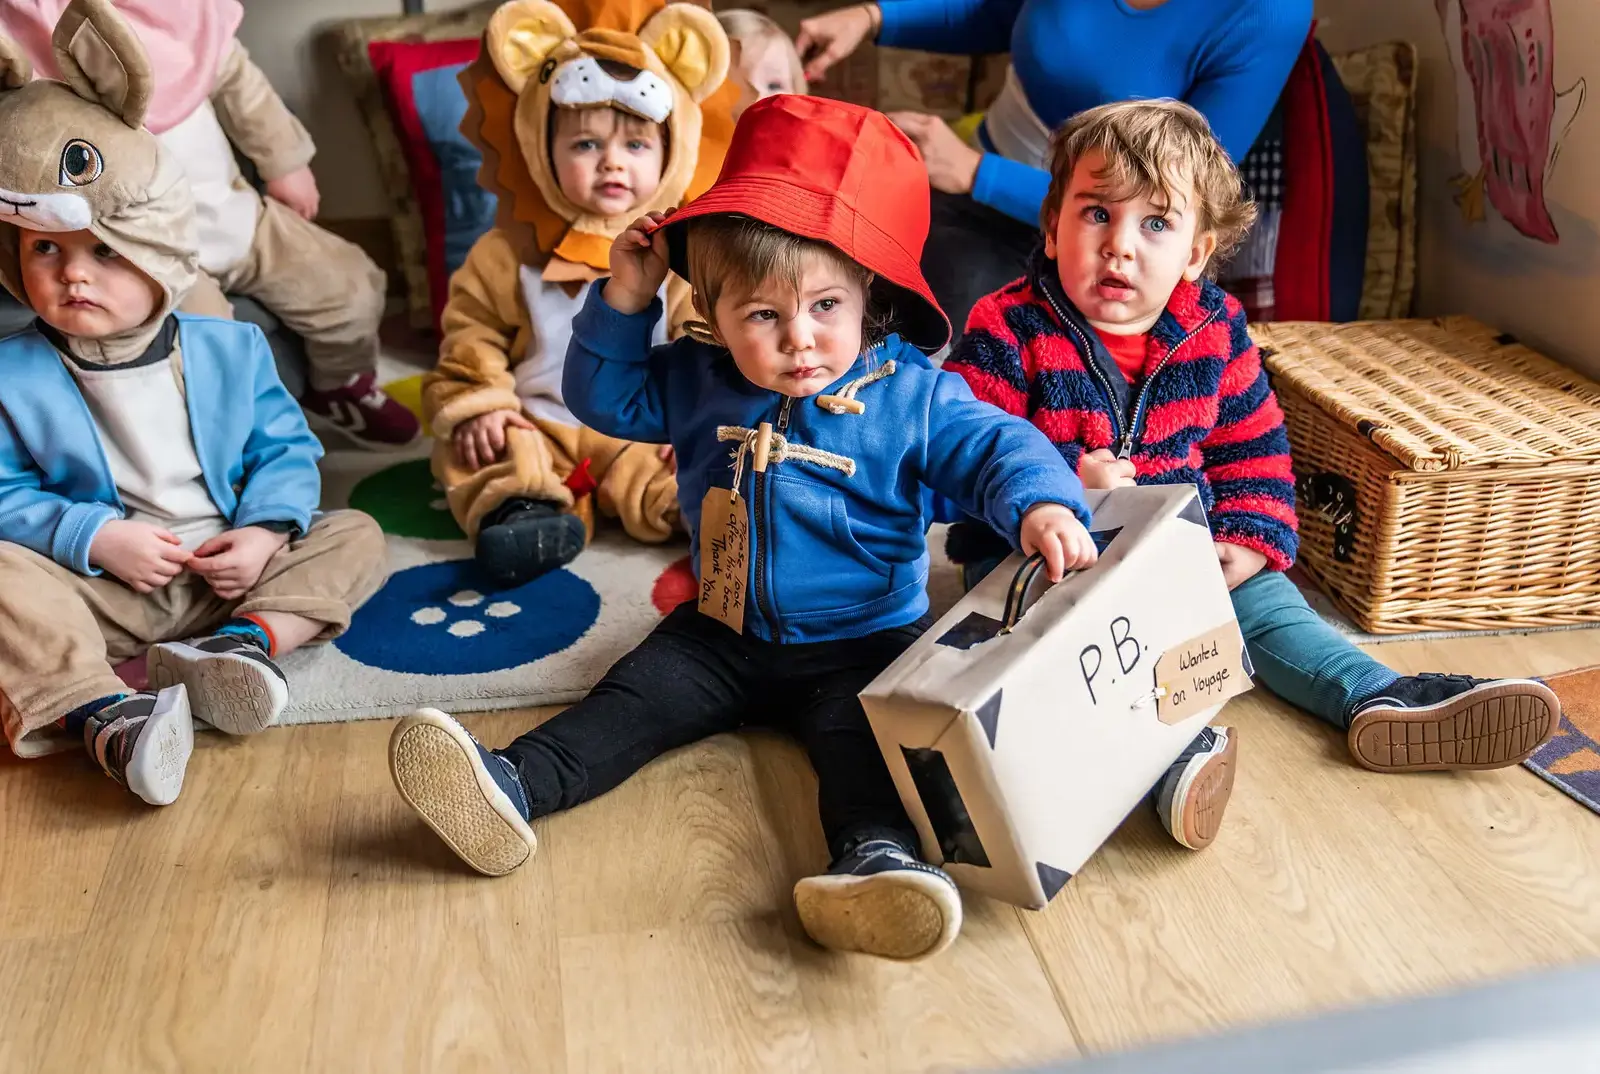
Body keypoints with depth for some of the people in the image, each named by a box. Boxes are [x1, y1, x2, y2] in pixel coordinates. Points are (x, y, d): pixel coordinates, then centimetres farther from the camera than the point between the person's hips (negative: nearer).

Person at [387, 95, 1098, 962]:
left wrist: (1041, 505, -35)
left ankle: (872, 855, -51)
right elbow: (608, 399, 11)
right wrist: (623, 304, -4)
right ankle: (512, 787, -27)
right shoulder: (699, 381, 0)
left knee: (860, 730, -29)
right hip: (723, 634, 4)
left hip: (861, 642, -3)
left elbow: (992, 446, -13)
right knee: (635, 697, -14)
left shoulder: (913, 394, -10)